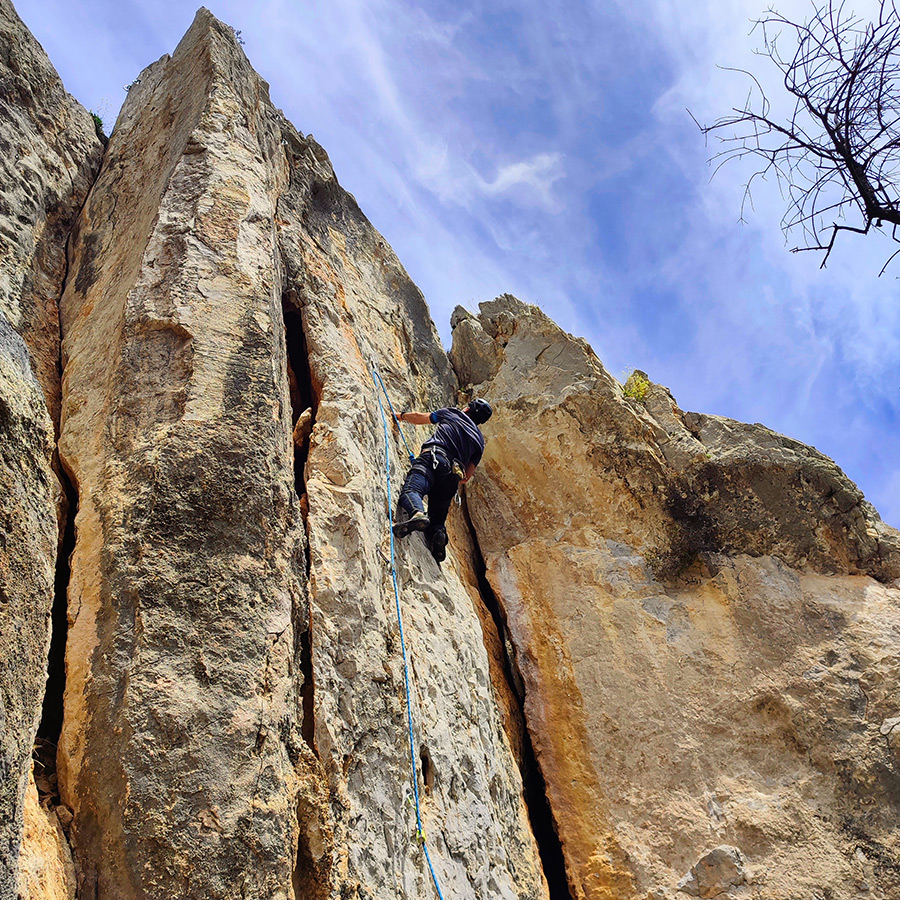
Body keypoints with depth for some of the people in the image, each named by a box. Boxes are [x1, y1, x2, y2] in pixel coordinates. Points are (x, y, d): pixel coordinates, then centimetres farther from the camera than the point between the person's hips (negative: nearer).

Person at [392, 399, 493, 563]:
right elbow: (467, 476, 27)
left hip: (434, 458, -4)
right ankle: (438, 533, -24)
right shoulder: (479, 440, 31)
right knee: (437, 517, 11)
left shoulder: (452, 413, 25)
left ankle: (417, 514, -60)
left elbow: (419, 418, 33)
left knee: (411, 489, -28)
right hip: (453, 475, 4)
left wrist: (402, 415, 52)